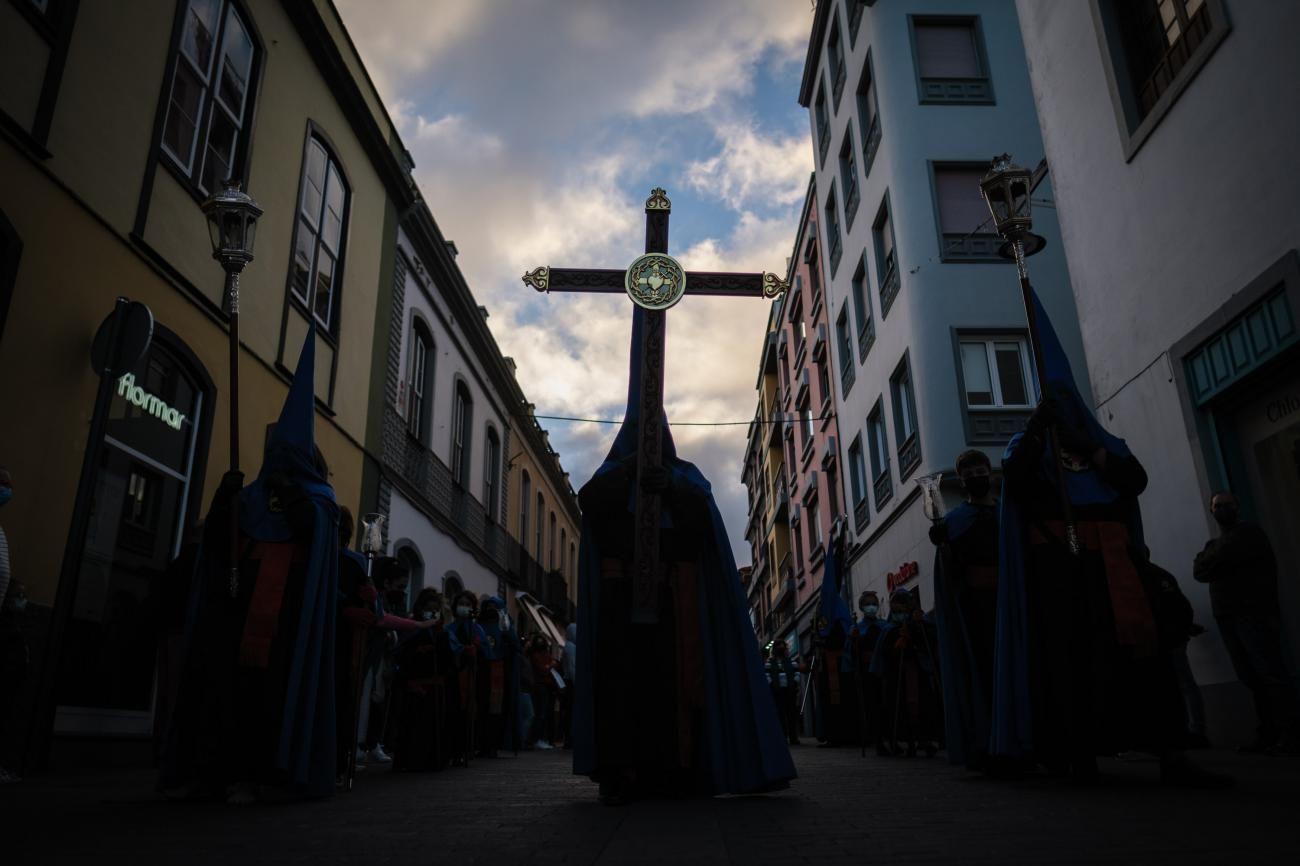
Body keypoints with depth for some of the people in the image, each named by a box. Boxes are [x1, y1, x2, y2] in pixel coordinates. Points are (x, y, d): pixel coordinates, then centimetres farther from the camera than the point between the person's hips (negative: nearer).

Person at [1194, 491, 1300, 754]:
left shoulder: (1248, 533, 1)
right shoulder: (1217, 543, 25)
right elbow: (1199, 572, 11)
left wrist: (1209, 559, 7)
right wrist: (1212, 560, -5)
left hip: (1253, 613, -7)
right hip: (1227, 617, 7)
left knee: (1269, 673, -11)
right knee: (1252, 678, 4)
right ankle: (1267, 734, 4)